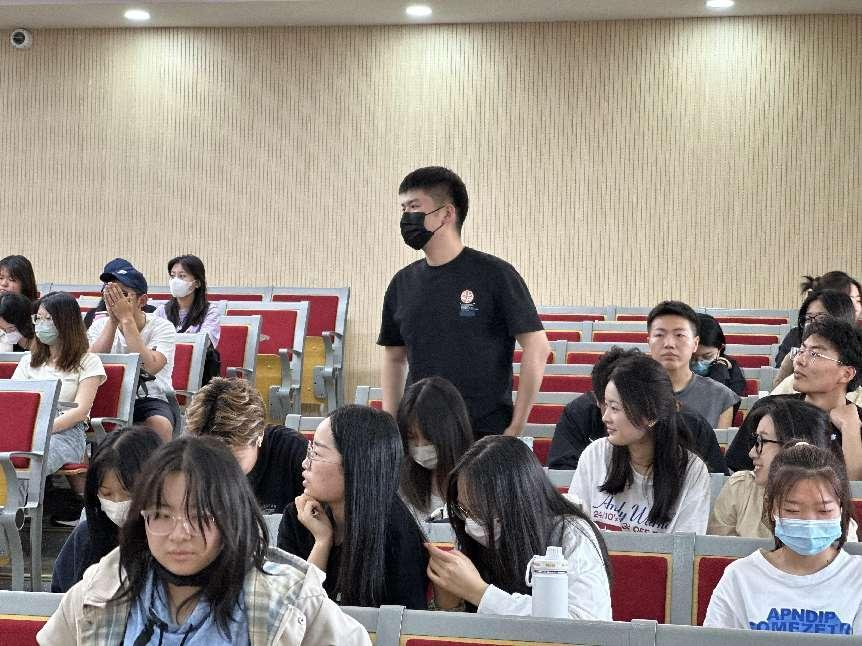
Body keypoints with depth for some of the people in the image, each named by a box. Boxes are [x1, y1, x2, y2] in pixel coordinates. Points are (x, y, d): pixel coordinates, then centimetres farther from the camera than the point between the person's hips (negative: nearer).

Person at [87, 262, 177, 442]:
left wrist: (126, 319, -19)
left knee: (160, 425, -34)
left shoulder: (162, 327, -6)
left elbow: (150, 367, -25)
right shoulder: (99, 326, 5)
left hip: (152, 398, -3)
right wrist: (113, 320, -15)